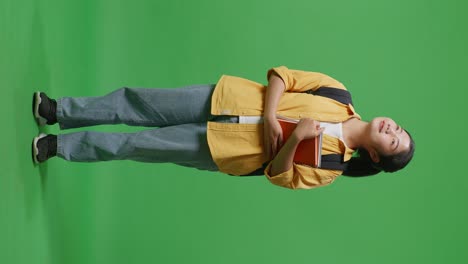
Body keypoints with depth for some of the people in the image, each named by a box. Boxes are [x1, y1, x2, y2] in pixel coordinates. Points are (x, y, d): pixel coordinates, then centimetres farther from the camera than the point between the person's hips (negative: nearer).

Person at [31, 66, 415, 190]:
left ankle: (58, 146, 13)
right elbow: (281, 75, -2)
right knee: (137, 104, -1)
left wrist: (296, 138, -26)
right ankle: (58, 110, 16)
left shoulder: (330, 166, -5)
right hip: (224, 99, 3)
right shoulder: (338, 94, -1)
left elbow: (279, 175, -8)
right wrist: (269, 118, -18)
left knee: (138, 145, -4)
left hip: (221, 151, -2)